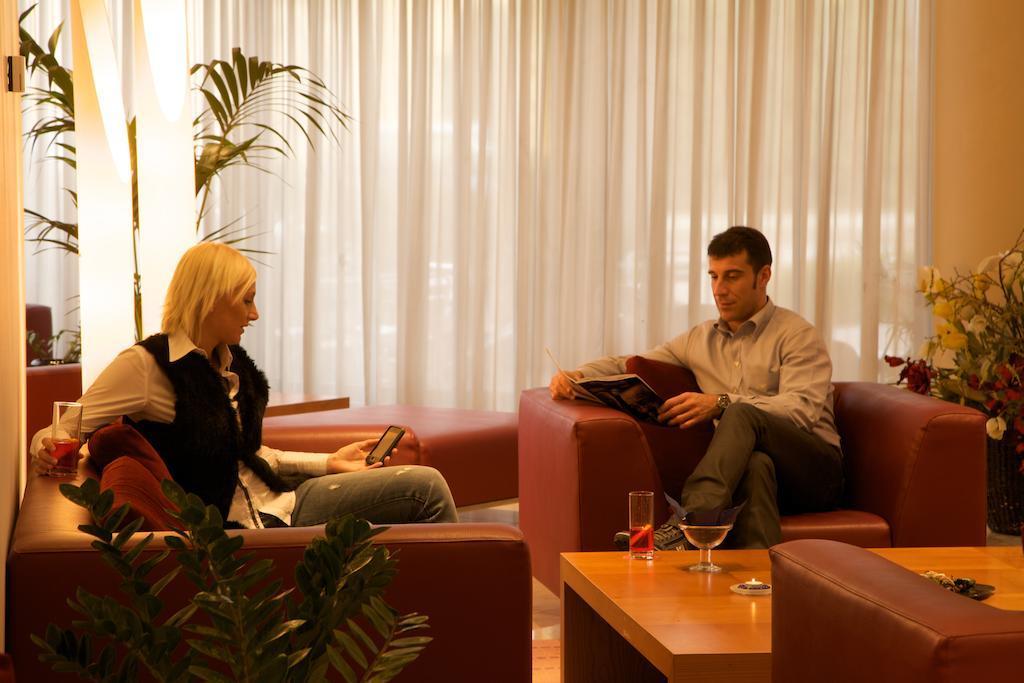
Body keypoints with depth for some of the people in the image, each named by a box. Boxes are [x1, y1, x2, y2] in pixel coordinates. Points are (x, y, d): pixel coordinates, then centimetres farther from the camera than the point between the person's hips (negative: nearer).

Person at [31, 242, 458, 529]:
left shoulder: (230, 362, 12)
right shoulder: (146, 364, -12)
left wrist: (327, 463, 19)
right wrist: (49, 449, -31)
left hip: (277, 503, 8)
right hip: (232, 529, -8)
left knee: (426, 484, -2)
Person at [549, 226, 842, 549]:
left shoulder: (797, 335, 3)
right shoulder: (700, 339, 21)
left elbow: (803, 409, -13)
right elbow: (625, 365, 22)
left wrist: (721, 403, -27)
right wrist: (576, 376, -1)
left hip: (817, 471, -3)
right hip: (745, 467, 3)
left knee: (743, 415, -34)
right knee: (756, 465, -37)